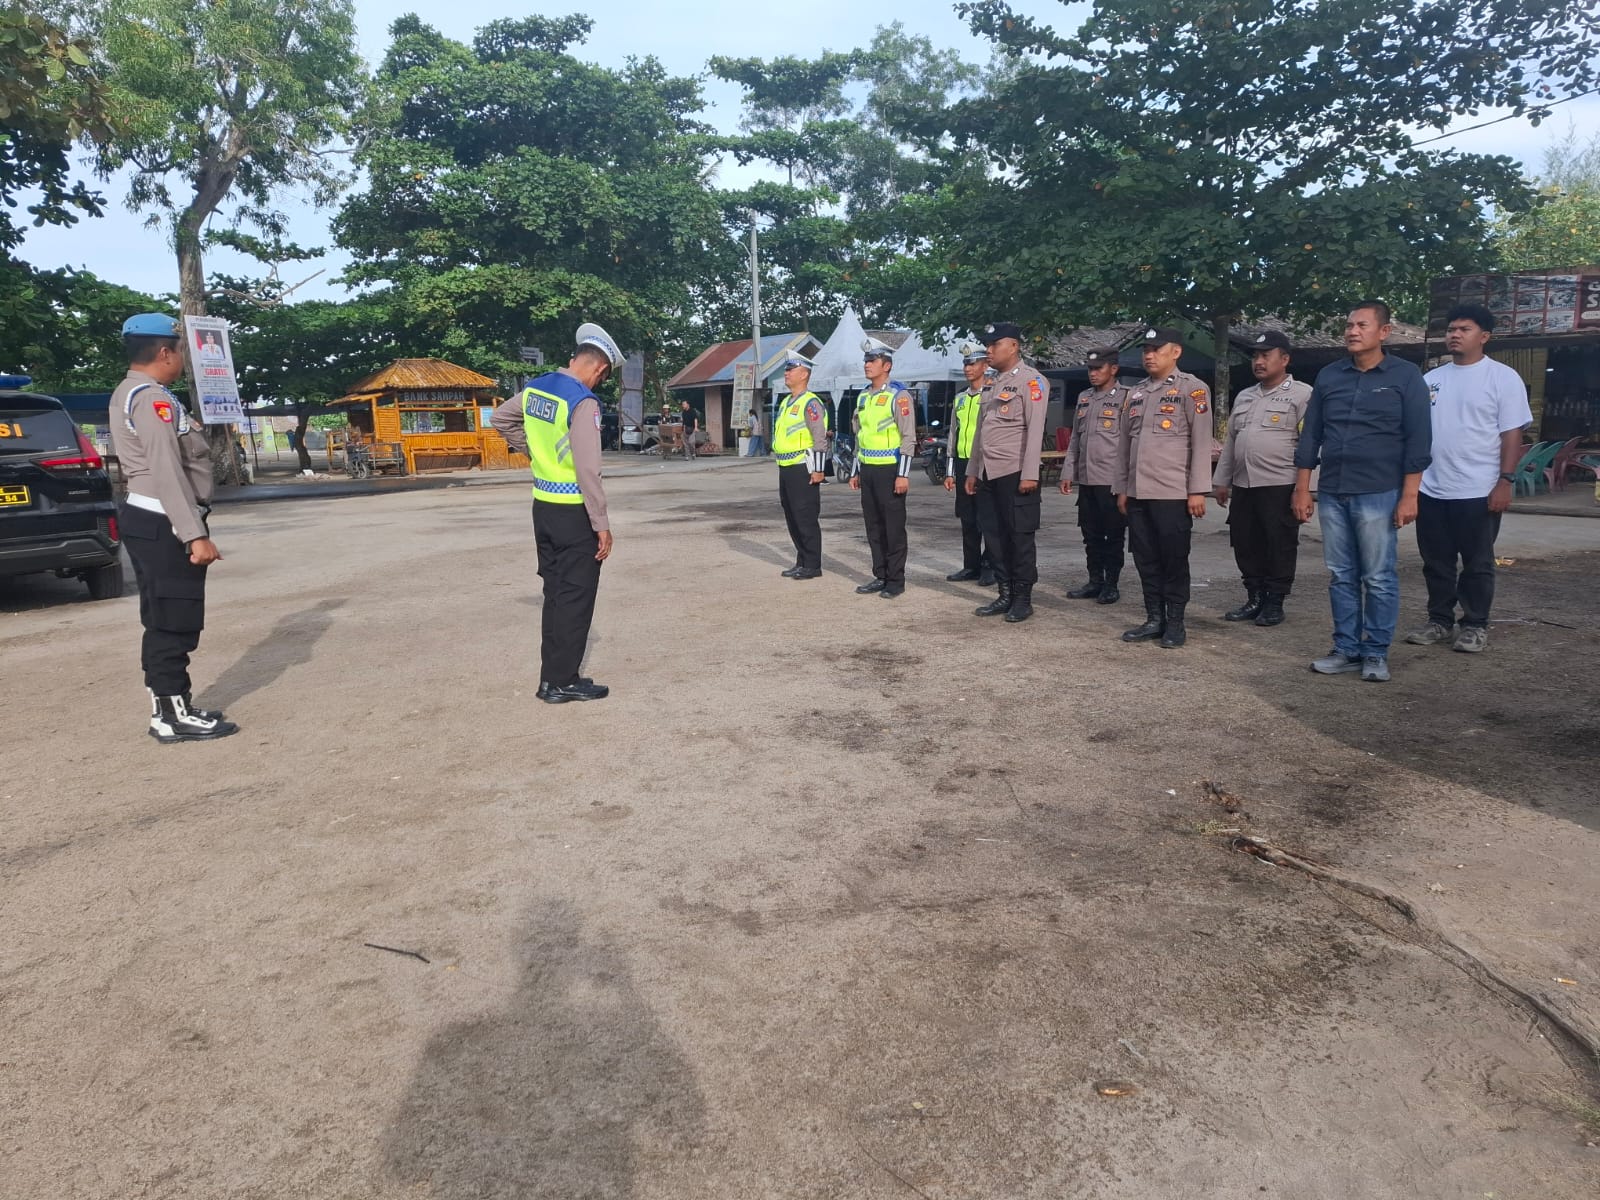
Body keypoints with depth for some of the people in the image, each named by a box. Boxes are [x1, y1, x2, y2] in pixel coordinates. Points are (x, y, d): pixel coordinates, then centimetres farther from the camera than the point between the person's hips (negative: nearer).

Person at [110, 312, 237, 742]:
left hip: (148, 518, 11)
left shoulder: (129, 395, 18)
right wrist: (196, 535, -26)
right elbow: (166, 472, -24)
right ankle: (174, 716, 0)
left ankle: (169, 708, 22)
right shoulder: (153, 398, -16)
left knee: (165, 621, 14)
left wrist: (189, 431, 23)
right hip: (163, 523, -11)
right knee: (173, 622, -6)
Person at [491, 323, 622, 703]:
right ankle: (563, 682, 8)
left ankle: (550, 677, 20)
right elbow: (588, 470, -22)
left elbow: (499, 419, 24)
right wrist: (602, 525, -17)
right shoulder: (583, 402, -18)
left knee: (555, 593, 15)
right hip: (574, 512, -8)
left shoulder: (535, 389, 6)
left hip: (543, 506, 8)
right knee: (576, 597, 2)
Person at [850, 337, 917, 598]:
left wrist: (903, 474, -18)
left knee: (894, 527, -1)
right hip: (867, 470, 7)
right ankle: (880, 576, 19)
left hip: (889, 469, -7)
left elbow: (909, 438, -12)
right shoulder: (863, 396, 14)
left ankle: (896, 580, 6)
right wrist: (856, 471, 18)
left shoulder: (898, 396, -8)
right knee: (873, 527, 11)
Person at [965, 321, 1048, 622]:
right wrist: (972, 471, 17)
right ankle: (1006, 594, 19)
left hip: (1015, 473, -8)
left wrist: (1030, 474, -20)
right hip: (989, 473, 8)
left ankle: (1023, 599, 8)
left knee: (1020, 536, 0)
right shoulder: (992, 383, 17)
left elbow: (1035, 430, -14)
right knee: (995, 535, 10)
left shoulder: (1030, 380, -7)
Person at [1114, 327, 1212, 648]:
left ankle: (1175, 623, 11)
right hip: (1137, 493, 6)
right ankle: (1154, 619, 18)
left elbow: (1202, 442, -7)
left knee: (1174, 561, 1)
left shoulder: (1192, 389, -2)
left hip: (1173, 493, -6)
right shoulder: (1136, 393, 16)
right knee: (1146, 560, 9)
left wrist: (1197, 490, -13)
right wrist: (1121, 488, 14)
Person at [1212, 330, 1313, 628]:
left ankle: (1274, 603, 11)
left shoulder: (1302, 394, -3)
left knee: (1280, 547, 1)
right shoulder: (1243, 397, 17)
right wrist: (1221, 480, 16)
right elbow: (1230, 441, 20)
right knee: (1245, 545, 10)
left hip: (1281, 486, -6)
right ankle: (1255, 599, 22)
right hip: (1242, 486, 7)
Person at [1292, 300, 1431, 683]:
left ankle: (1376, 653, 11)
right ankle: (1346, 648, 16)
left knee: (1378, 579, 1)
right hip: (1332, 493, 4)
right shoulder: (1328, 376, 10)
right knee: (1341, 577, 8)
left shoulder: (1405, 376, -1)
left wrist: (1409, 495, -10)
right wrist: (1302, 488, 6)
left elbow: (1418, 440, -4)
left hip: (1378, 494, -4)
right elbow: (1310, 435, 11)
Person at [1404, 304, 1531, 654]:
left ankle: (1475, 626, 16)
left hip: (1478, 492, -4)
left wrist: (1505, 481, -14)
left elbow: (1512, 433, -6)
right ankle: (1439, 621, 22)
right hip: (1431, 491, 4)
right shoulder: (1430, 380, 11)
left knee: (1477, 565, 5)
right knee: (1436, 563, 11)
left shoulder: (1503, 377, -2)